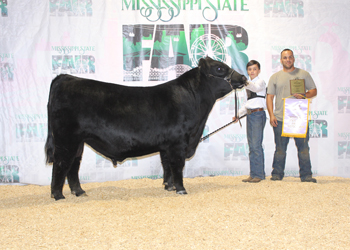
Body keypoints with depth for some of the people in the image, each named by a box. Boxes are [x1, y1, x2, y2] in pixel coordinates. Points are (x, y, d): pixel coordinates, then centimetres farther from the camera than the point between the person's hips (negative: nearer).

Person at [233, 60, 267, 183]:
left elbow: (256, 88, -29)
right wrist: (239, 114, 16)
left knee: (256, 145, -10)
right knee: (251, 146, 8)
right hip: (249, 115, 8)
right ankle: (253, 174, 11)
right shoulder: (249, 84, 21)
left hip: (258, 114, -8)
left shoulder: (260, 82, -4)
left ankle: (259, 174, -6)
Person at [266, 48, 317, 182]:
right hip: (280, 118, 0)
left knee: (303, 147, -1)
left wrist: (304, 96, -11)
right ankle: (277, 174, 12)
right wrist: (271, 115, -2)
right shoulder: (275, 77, 12)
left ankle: (306, 175, 6)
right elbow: (269, 97, 9)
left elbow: (314, 91, 10)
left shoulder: (303, 74, 10)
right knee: (280, 148, 3)